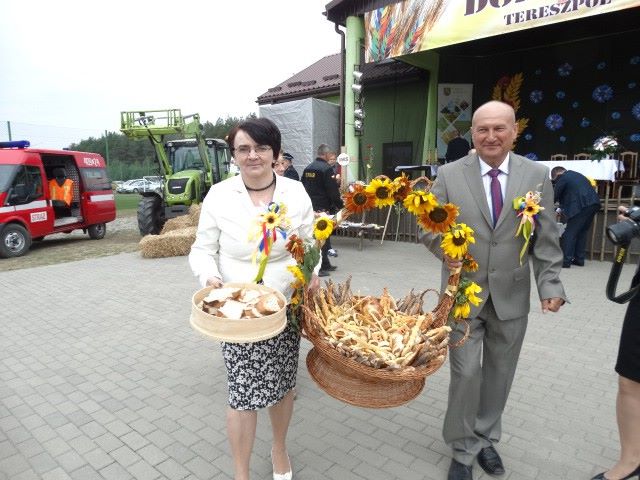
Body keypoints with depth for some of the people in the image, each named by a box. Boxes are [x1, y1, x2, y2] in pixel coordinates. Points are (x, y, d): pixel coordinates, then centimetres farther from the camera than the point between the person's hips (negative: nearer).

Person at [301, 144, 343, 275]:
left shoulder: (308, 168, 9)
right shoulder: (327, 168, -14)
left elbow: (303, 187, 14)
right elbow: (333, 191, -15)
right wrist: (340, 205, -4)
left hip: (310, 207, 8)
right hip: (323, 208, -8)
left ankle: (325, 264, 27)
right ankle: (319, 267, 2)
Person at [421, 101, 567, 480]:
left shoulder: (538, 176, 0)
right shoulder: (449, 175, -4)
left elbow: (546, 238, 1)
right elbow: (431, 226, -3)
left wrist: (550, 284, -7)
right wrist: (444, 248, -24)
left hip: (511, 295, 2)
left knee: (500, 374, 15)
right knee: (466, 373, 3)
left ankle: (486, 439, 39)